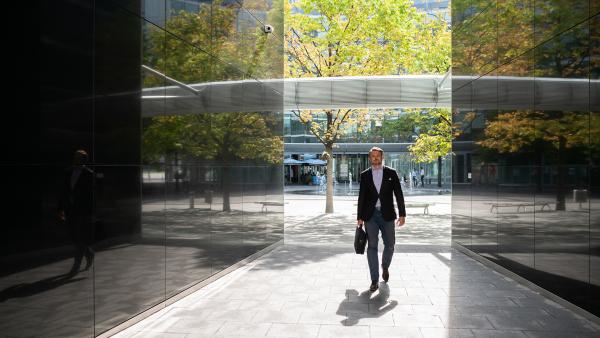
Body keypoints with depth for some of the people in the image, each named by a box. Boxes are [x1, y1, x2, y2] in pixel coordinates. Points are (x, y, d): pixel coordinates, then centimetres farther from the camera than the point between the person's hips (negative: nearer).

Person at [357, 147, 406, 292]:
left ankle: (385, 267, 37)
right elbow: (361, 197, 7)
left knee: (390, 245, 7)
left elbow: (398, 194, 3)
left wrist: (402, 214, -3)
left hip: (387, 214, 0)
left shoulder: (391, 173, 4)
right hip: (370, 215, 0)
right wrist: (360, 217, 3)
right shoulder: (365, 175, 6)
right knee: (372, 246, -2)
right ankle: (375, 280, 4)